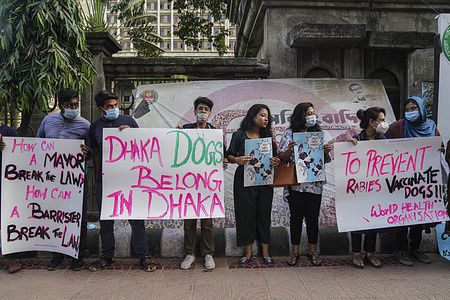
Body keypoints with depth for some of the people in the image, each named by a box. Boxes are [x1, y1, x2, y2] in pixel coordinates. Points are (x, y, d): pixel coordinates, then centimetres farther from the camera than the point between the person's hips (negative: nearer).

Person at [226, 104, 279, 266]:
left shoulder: (267, 136, 10)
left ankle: (265, 252, 19)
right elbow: (229, 156, 0)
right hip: (244, 180, -3)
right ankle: (248, 252, 17)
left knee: (264, 214, 7)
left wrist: (275, 162, -9)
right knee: (246, 215, 3)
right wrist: (237, 160, -21)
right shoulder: (239, 135, 0)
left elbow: (274, 158, 14)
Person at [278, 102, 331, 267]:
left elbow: (324, 161, 14)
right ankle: (295, 250, 18)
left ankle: (313, 250, 20)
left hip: (315, 183, 2)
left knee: (313, 217, 6)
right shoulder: (290, 134, 3)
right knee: (296, 216, 4)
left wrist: (326, 152, -7)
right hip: (295, 183, -2)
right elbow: (281, 158, 0)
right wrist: (290, 150, -19)